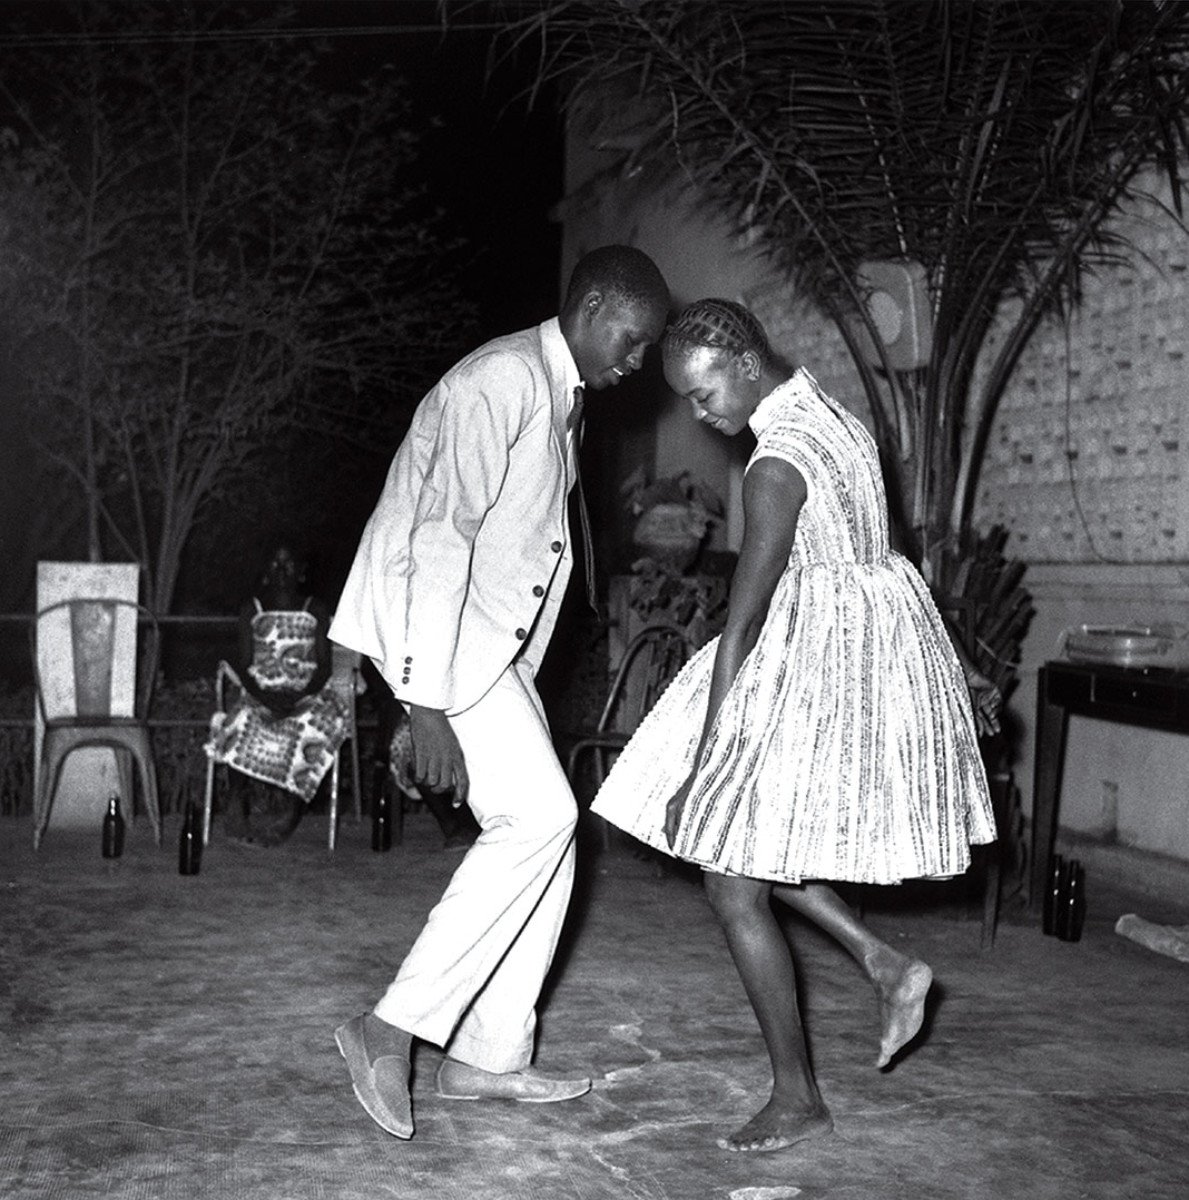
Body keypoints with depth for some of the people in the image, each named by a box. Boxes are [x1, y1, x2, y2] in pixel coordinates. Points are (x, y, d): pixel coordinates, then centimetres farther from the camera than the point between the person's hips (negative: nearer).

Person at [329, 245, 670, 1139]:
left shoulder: (561, 395, 16)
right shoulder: (505, 379, -16)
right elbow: (441, 536, -23)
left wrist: (506, 678, 14)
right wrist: (428, 702, -26)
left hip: (492, 638, 10)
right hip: (432, 627, -10)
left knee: (545, 830, 6)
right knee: (538, 815, -16)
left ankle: (488, 1056, 13)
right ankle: (394, 1025, -8)